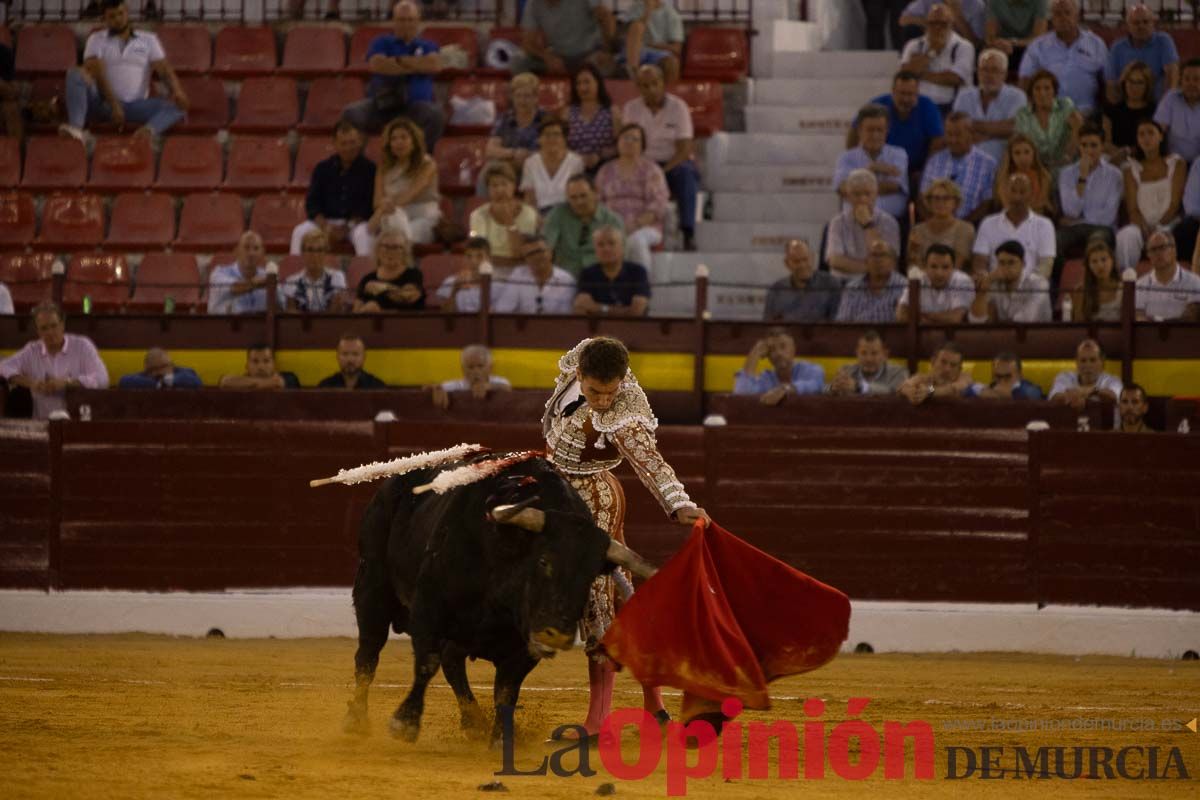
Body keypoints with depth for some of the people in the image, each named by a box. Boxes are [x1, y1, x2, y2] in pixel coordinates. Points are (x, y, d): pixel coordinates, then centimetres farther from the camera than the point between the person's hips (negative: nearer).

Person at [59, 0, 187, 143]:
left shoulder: (148, 40, 14)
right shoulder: (96, 39, 8)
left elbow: (165, 70, 3)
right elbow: (96, 72, -6)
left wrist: (177, 92, -20)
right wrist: (114, 104, -22)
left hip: (135, 106, 1)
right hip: (104, 103, -1)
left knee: (178, 105, -24)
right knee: (75, 74, -27)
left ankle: (148, 131, -58)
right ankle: (76, 128, -49)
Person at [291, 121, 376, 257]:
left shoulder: (369, 168, -3)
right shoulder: (323, 168, 8)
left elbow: (370, 205, -7)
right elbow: (311, 203, 5)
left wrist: (346, 228, -17)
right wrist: (325, 226, -13)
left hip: (357, 222, -3)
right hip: (326, 221, 3)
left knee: (363, 234, -37)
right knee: (299, 232, -22)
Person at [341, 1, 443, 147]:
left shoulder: (427, 46, 15)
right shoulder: (382, 43, 12)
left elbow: (435, 64, -7)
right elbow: (376, 64, -10)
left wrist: (401, 60, -4)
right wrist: (416, 67, -5)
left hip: (417, 104, 0)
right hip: (381, 103, 0)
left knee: (436, 116, -33)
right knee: (351, 114, -27)